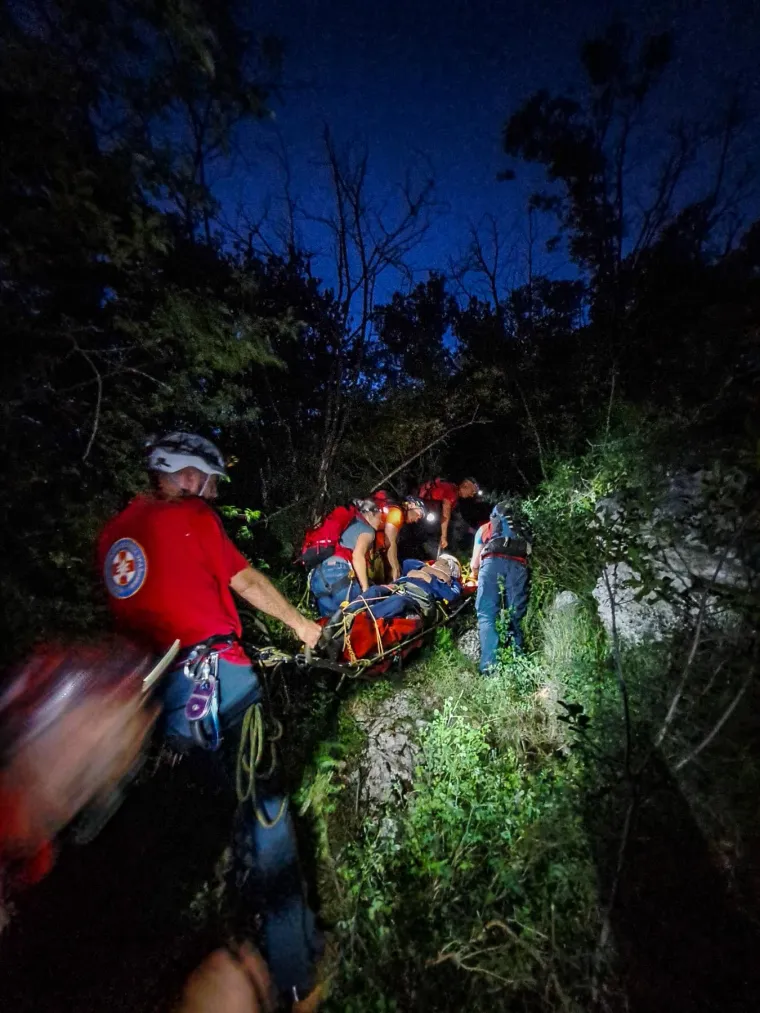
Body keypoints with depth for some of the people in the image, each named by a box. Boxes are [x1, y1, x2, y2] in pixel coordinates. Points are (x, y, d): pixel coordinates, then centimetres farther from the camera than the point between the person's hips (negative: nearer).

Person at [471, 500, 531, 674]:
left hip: (493, 562, -2)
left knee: (487, 616, -5)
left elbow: (474, 564, 30)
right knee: (515, 618, 7)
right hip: (519, 566, 2)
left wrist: (476, 576, 51)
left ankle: (489, 667, -16)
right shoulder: (523, 530, 37)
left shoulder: (485, 527, 31)